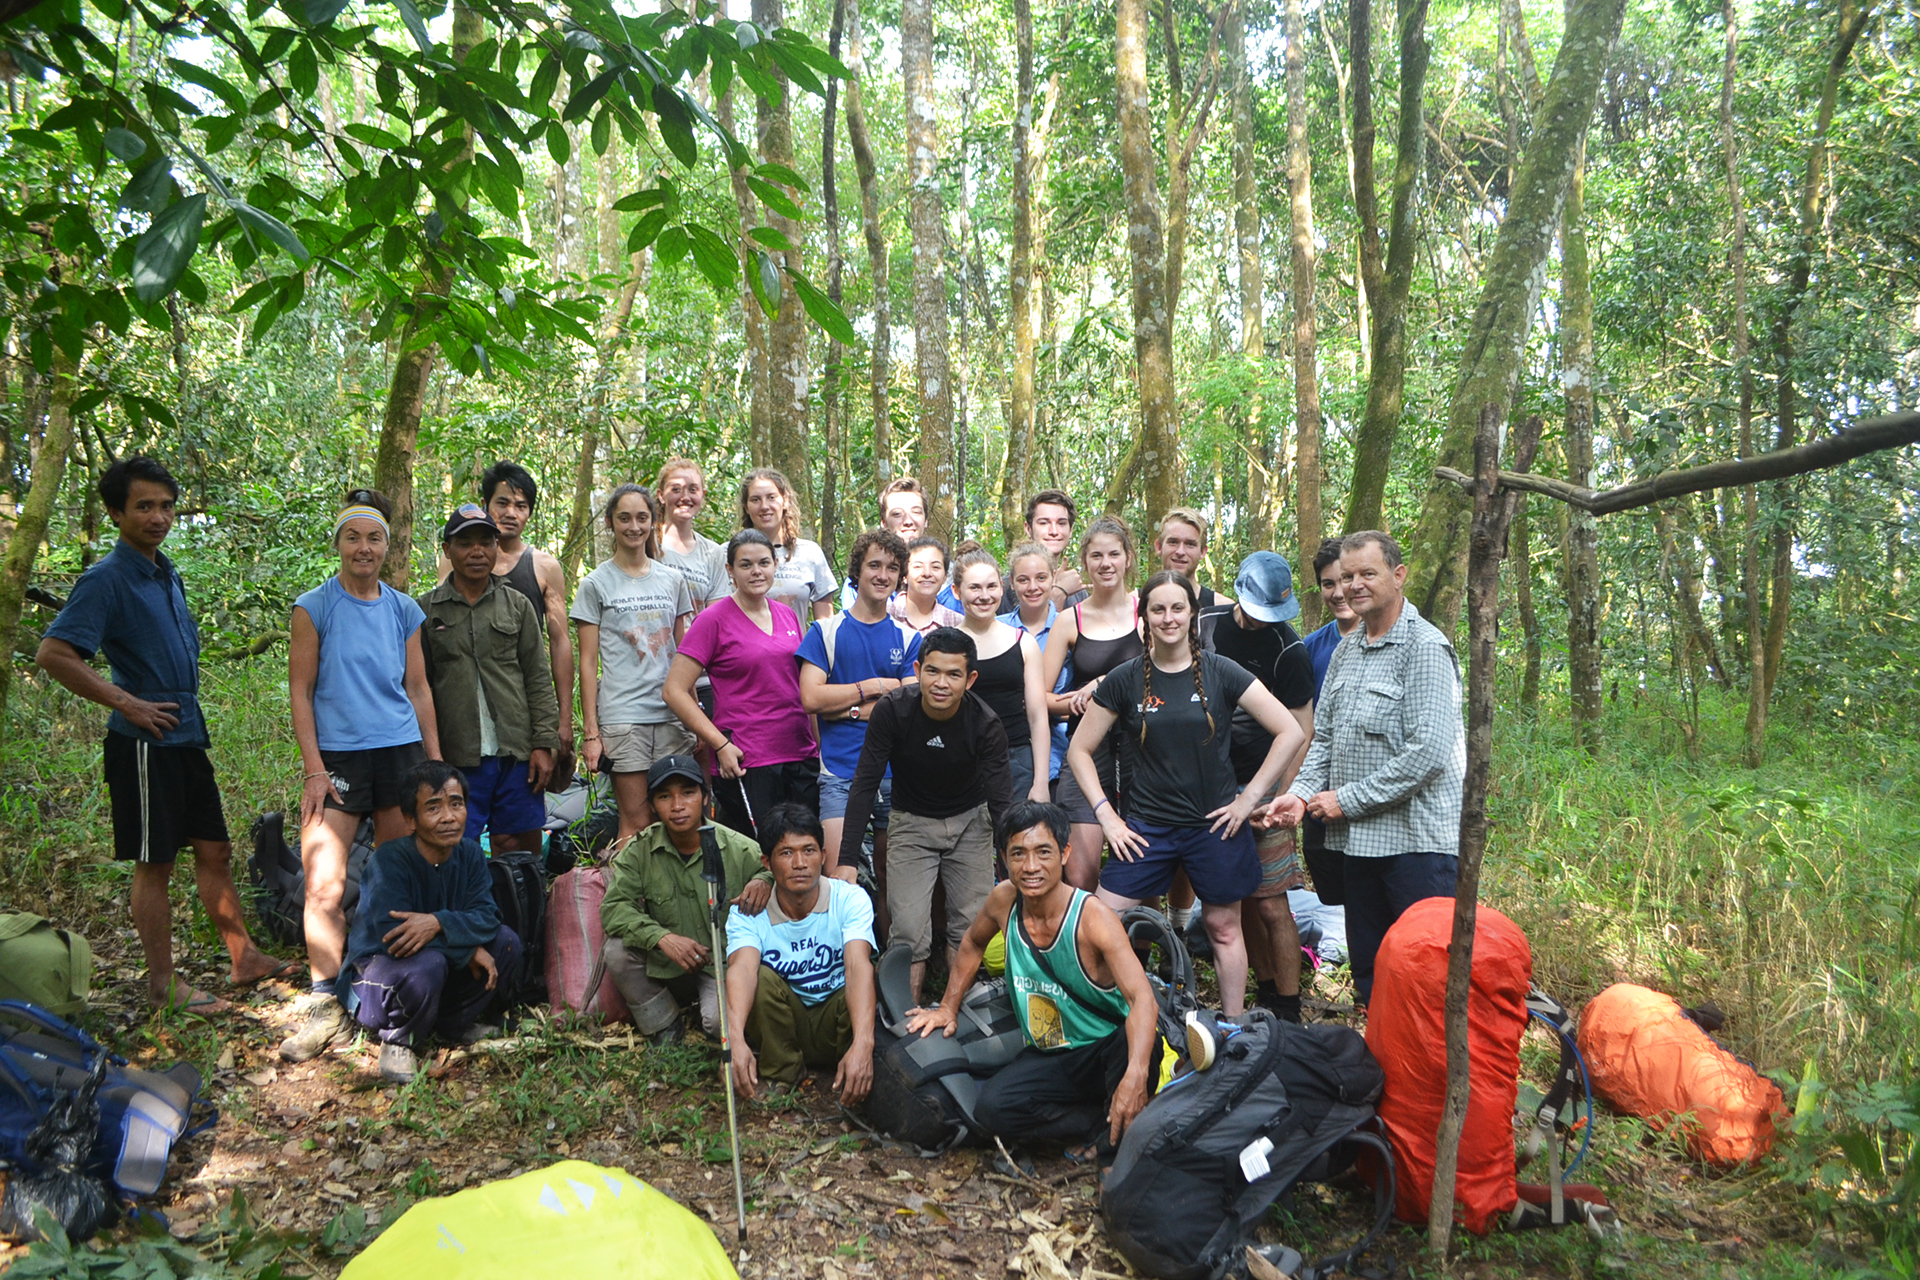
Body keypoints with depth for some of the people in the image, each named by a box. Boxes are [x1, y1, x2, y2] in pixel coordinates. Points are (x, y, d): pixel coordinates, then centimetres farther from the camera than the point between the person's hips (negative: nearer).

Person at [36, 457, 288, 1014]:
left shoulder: (168, 575, 13)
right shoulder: (106, 579, -12)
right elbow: (53, 654, -21)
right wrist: (126, 702, -18)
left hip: (188, 738, 8)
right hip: (146, 744, -8)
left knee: (215, 851, 12)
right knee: (155, 864, 2)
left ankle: (244, 959, 20)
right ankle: (163, 983, 12)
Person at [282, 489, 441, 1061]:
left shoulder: (405, 609, 10)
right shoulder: (314, 607, 0)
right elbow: (300, 692, -1)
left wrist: (435, 763, 10)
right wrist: (313, 769, -8)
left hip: (401, 751, 3)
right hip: (338, 756, -3)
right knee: (324, 885, -10)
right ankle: (326, 1004, -1)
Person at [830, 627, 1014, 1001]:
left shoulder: (985, 724, -20)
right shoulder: (893, 711, -21)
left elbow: (1001, 799, -20)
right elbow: (865, 784, -17)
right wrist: (847, 860, -22)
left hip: (970, 820, 1)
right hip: (911, 821, -1)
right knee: (909, 931, -12)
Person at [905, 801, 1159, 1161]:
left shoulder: (1092, 918, -23)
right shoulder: (1004, 900, -8)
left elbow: (1143, 999, -35)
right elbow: (972, 944, 17)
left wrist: (1135, 1076, -50)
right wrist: (948, 1007, 11)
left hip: (1106, 1051, -4)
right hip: (1046, 1057, 5)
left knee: (1138, 1038, -38)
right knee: (991, 1108, -24)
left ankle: (1118, 1141, -13)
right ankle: (1100, 1124, -7)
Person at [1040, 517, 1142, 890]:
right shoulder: (1069, 620, 6)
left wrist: (1104, 684, -10)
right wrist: (1079, 702, -12)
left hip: (1139, 747, 0)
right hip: (1086, 750, 0)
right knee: (1080, 877, -9)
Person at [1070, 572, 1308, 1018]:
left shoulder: (1220, 672, -4)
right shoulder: (1125, 680, 0)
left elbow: (1291, 733, -4)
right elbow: (1079, 750, 6)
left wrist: (1249, 798, -6)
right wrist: (1106, 815, -2)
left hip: (1215, 825, -1)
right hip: (1147, 826, 1)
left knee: (1223, 927, 9)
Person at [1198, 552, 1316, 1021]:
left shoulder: (1288, 649, -10)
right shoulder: (1206, 624, 3)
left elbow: (1299, 731, -9)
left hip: (1262, 788, -4)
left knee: (1271, 905, -5)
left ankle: (1288, 1013, 6)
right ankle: (1265, 994, 24)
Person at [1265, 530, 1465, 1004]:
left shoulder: (1425, 646, -11)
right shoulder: (1346, 650, 15)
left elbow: (1429, 749, -19)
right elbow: (1323, 737, 17)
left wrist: (1348, 799, -15)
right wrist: (1302, 792, -2)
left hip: (1418, 840, -8)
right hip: (1359, 840, 8)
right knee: (1368, 970, 16)